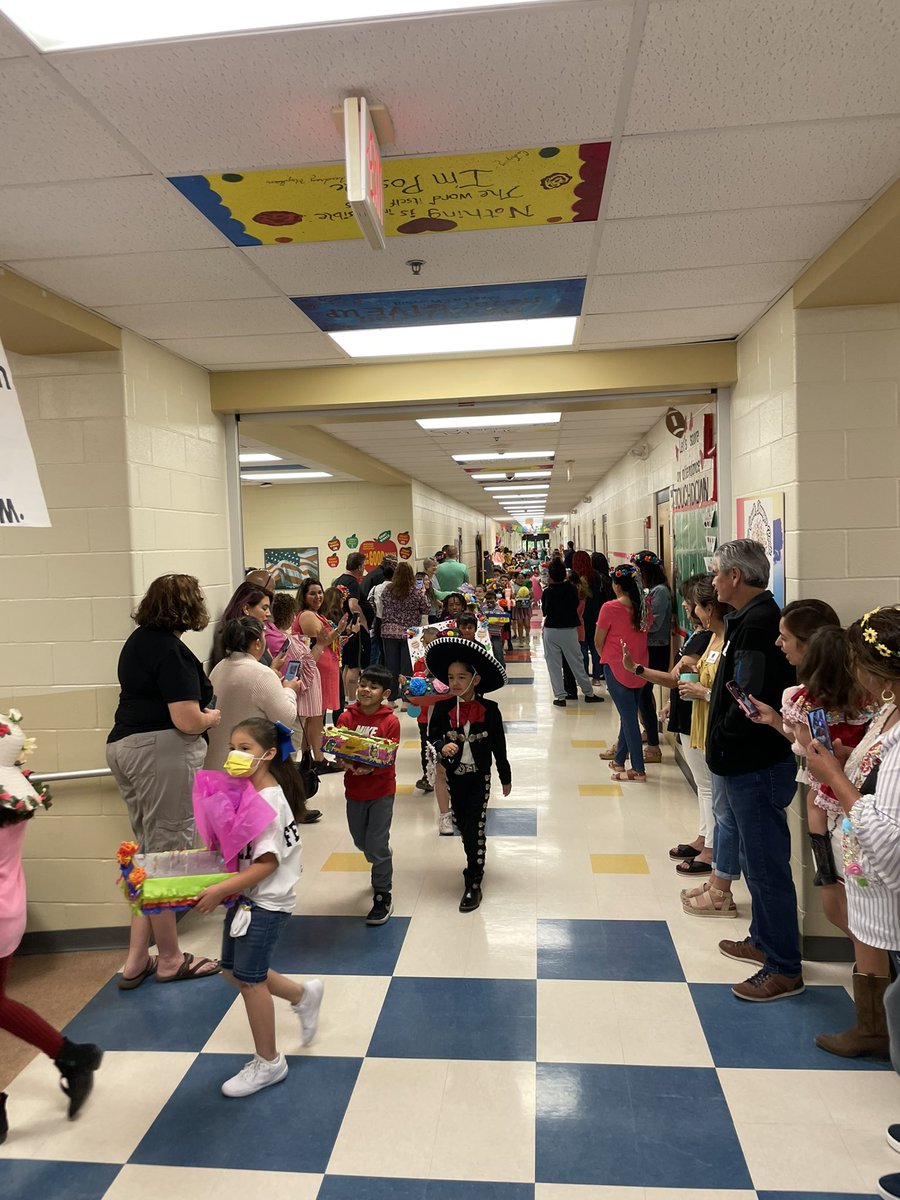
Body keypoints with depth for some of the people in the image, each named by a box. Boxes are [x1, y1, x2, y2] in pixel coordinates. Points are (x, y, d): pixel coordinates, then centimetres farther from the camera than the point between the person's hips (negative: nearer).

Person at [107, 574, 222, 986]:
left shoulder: (139, 639, 13)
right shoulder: (172, 652, -16)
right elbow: (188, 721, -21)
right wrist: (212, 717, 0)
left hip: (123, 747, 10)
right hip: (161, 752, -10)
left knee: (149, 853, 15)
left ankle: (136, 960, 20)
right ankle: (169, 960, 16)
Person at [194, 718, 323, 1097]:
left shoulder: (270, 800, -24)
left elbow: (268, 863, -25)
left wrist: (220, 891, -26)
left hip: (266, 902, -9)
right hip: (245, 895, 9)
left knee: (249, 977, 4)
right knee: (235, 970, 17)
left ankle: (268, 1062, 25)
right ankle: (304, 995, 38)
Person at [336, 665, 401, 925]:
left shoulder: (390, 721, -11)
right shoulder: (347, 717, -4)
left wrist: (370, 766, -31)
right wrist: (343, 762, -28)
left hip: (381, 790, -4)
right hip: (354, 789, 4)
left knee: (377, 845, -1)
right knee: (360, 842, 19)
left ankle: (382, 897, 18)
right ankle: (383, 868, 51)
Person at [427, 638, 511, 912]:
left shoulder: (489, 709, -10)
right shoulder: (443, 708, -7)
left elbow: (499, 745, -2)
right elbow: (433, 737, 1)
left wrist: (506, 777, 6)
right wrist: (442, 746, -23)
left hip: (479, 777, -3)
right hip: (454, 776, 3)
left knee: (475, 827, -4)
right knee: (462, 825, 16)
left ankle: (473, 883, 7)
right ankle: (475, 862, 41)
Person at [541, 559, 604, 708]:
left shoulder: (547, 592, -9)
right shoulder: (572, 589, -4)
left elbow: (544, 611, 0)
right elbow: (576, 605, 9)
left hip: (551, 630, -2)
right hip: (570, 629, 2)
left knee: (554, 665, 6)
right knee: (576, 662, 10)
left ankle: (560, 696, 5)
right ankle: (588, 693, 17)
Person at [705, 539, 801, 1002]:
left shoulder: (757, 624, -22)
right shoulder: (751, 619, 10)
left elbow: (750, 701, -28)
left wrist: (722, 739, -13)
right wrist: (721, 743, 8)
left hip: (757, 767, -10)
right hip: (747, 765, 10)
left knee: (767, 866, 2)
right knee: (759, 861, 22)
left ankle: (784, 968, 16)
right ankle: (764, 941, 38)